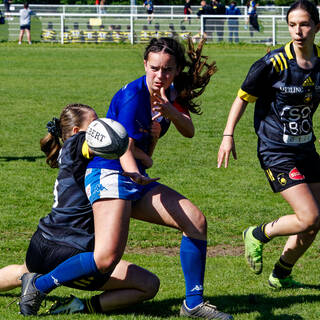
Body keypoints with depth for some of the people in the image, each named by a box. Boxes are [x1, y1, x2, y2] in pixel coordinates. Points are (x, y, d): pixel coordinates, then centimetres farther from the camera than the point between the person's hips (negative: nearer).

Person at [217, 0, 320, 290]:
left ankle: (281, 276, 26)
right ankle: (258, 235, 11)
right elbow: (244, 97, -6)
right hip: (276, 151, -6)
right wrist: (228, 135, -9)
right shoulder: (274, 63, -16)